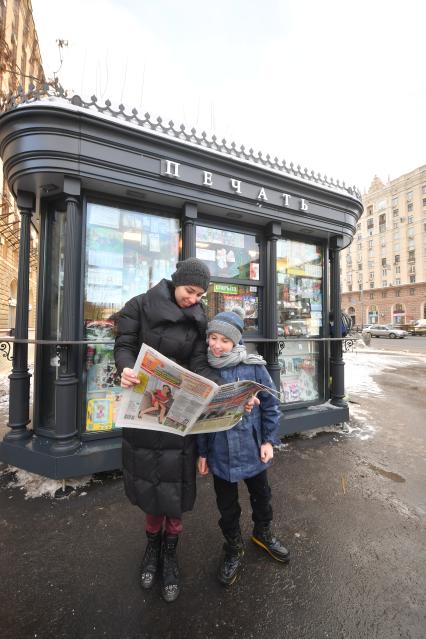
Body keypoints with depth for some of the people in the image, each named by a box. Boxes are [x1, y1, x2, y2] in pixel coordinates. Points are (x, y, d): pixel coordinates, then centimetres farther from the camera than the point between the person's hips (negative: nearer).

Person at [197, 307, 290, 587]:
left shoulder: (253, 366, -15)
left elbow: (271, 404, -6)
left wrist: (269, 440, -6)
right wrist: (202, 452, 3)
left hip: (252, 447, 0)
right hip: (220, 451, 1)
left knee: (261, 495, 25)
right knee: (226, 504, 19)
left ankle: (263, 533, 55)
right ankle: (234, 547, 48)